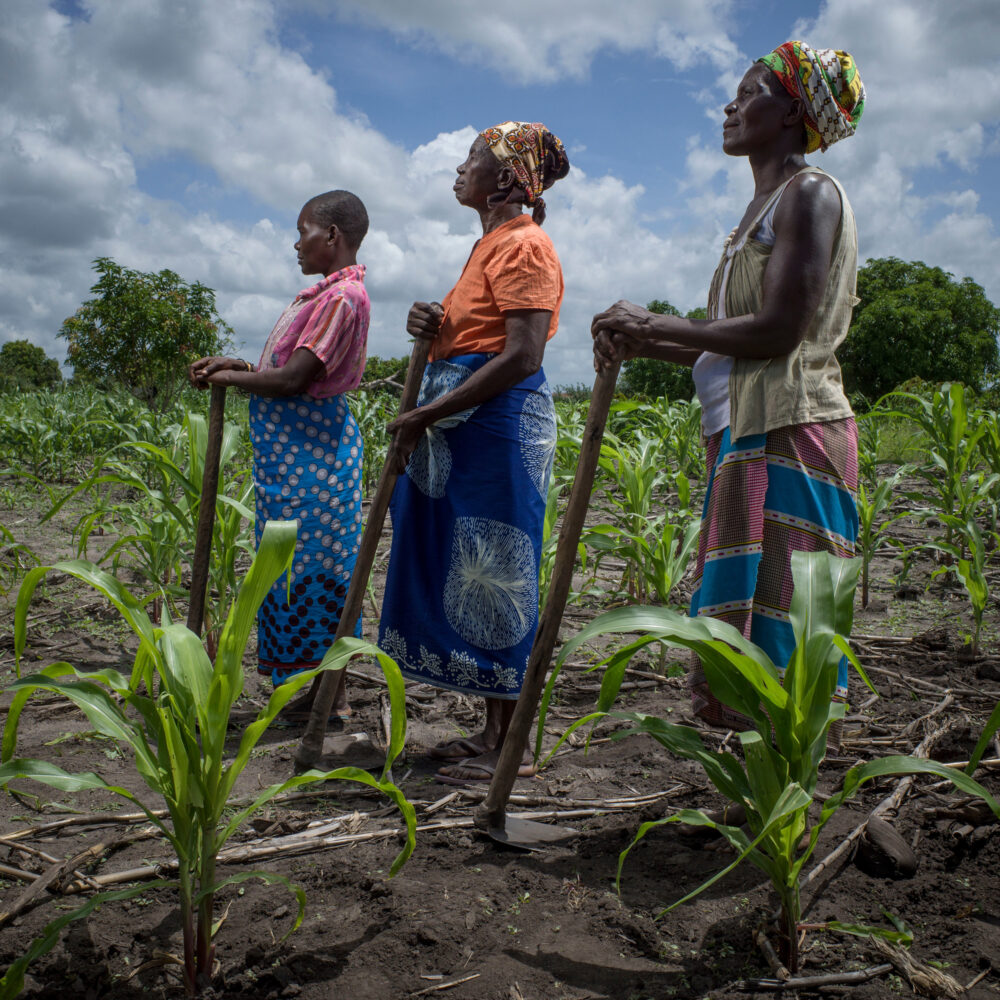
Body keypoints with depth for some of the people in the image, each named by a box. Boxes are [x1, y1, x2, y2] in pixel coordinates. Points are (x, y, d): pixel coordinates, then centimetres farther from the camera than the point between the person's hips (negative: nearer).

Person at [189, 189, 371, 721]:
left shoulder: (342, 295, -15)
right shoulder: (328, 292, 16)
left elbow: (294, 380, -20)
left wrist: (230, 377, -6)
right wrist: (237, 364, 8)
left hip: (309, 446, -10)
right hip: (293, 446, 10)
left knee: (311, 559, -3)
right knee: (299, 559, 13)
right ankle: (325, 687, 23)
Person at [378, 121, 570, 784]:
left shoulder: (525, 245, -9)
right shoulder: (490, 243, 21)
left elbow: (521, 357, -20)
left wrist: (425, 416, -19)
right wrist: (434, 326, 3)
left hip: (502, 421, -10)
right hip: (463, 427, 10)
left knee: (497, 577, -5)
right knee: (468, 574, 11)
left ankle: (512, 743, 7)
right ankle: (493, 730, 22)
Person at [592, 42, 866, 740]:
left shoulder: (809, 192, -5)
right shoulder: (760, 209, 23)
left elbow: (779, 331, -17)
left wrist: (654, 326, -9)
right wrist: (641, 345, 7)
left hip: (791, 432, -9)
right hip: (747, 432, 9)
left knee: (778, 624, -9)